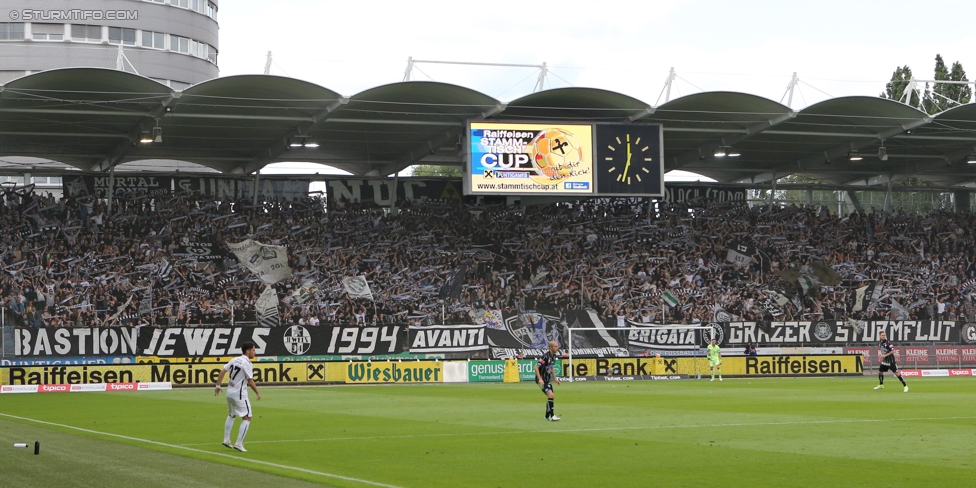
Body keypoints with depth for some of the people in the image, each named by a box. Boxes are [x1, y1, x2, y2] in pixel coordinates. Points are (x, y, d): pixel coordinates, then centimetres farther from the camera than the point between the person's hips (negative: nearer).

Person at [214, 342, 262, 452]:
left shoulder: (234, 360, 6)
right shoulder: (246, 363, -16)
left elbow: (222, 371, 7)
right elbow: (250, 381, -16)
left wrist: (218, 386, 15)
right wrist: (257, 393, -4)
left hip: (230, 392, 9)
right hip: (239, 394, -9)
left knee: (231, 415, 25)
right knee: (247, 418, -3)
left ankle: (226, 440, 28)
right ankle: (239, 443, -8)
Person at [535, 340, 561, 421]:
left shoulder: (553, 356, 6)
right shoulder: (545, 357, -21)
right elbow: (536, 367, -22)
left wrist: (555, 378, 18)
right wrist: (540, 379, -27)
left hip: (547, 380, 9)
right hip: (542, 380, -9)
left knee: (551, 397, 13)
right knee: (551, 395, -20)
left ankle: (547, 416, 27)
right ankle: (552, 416, -18)